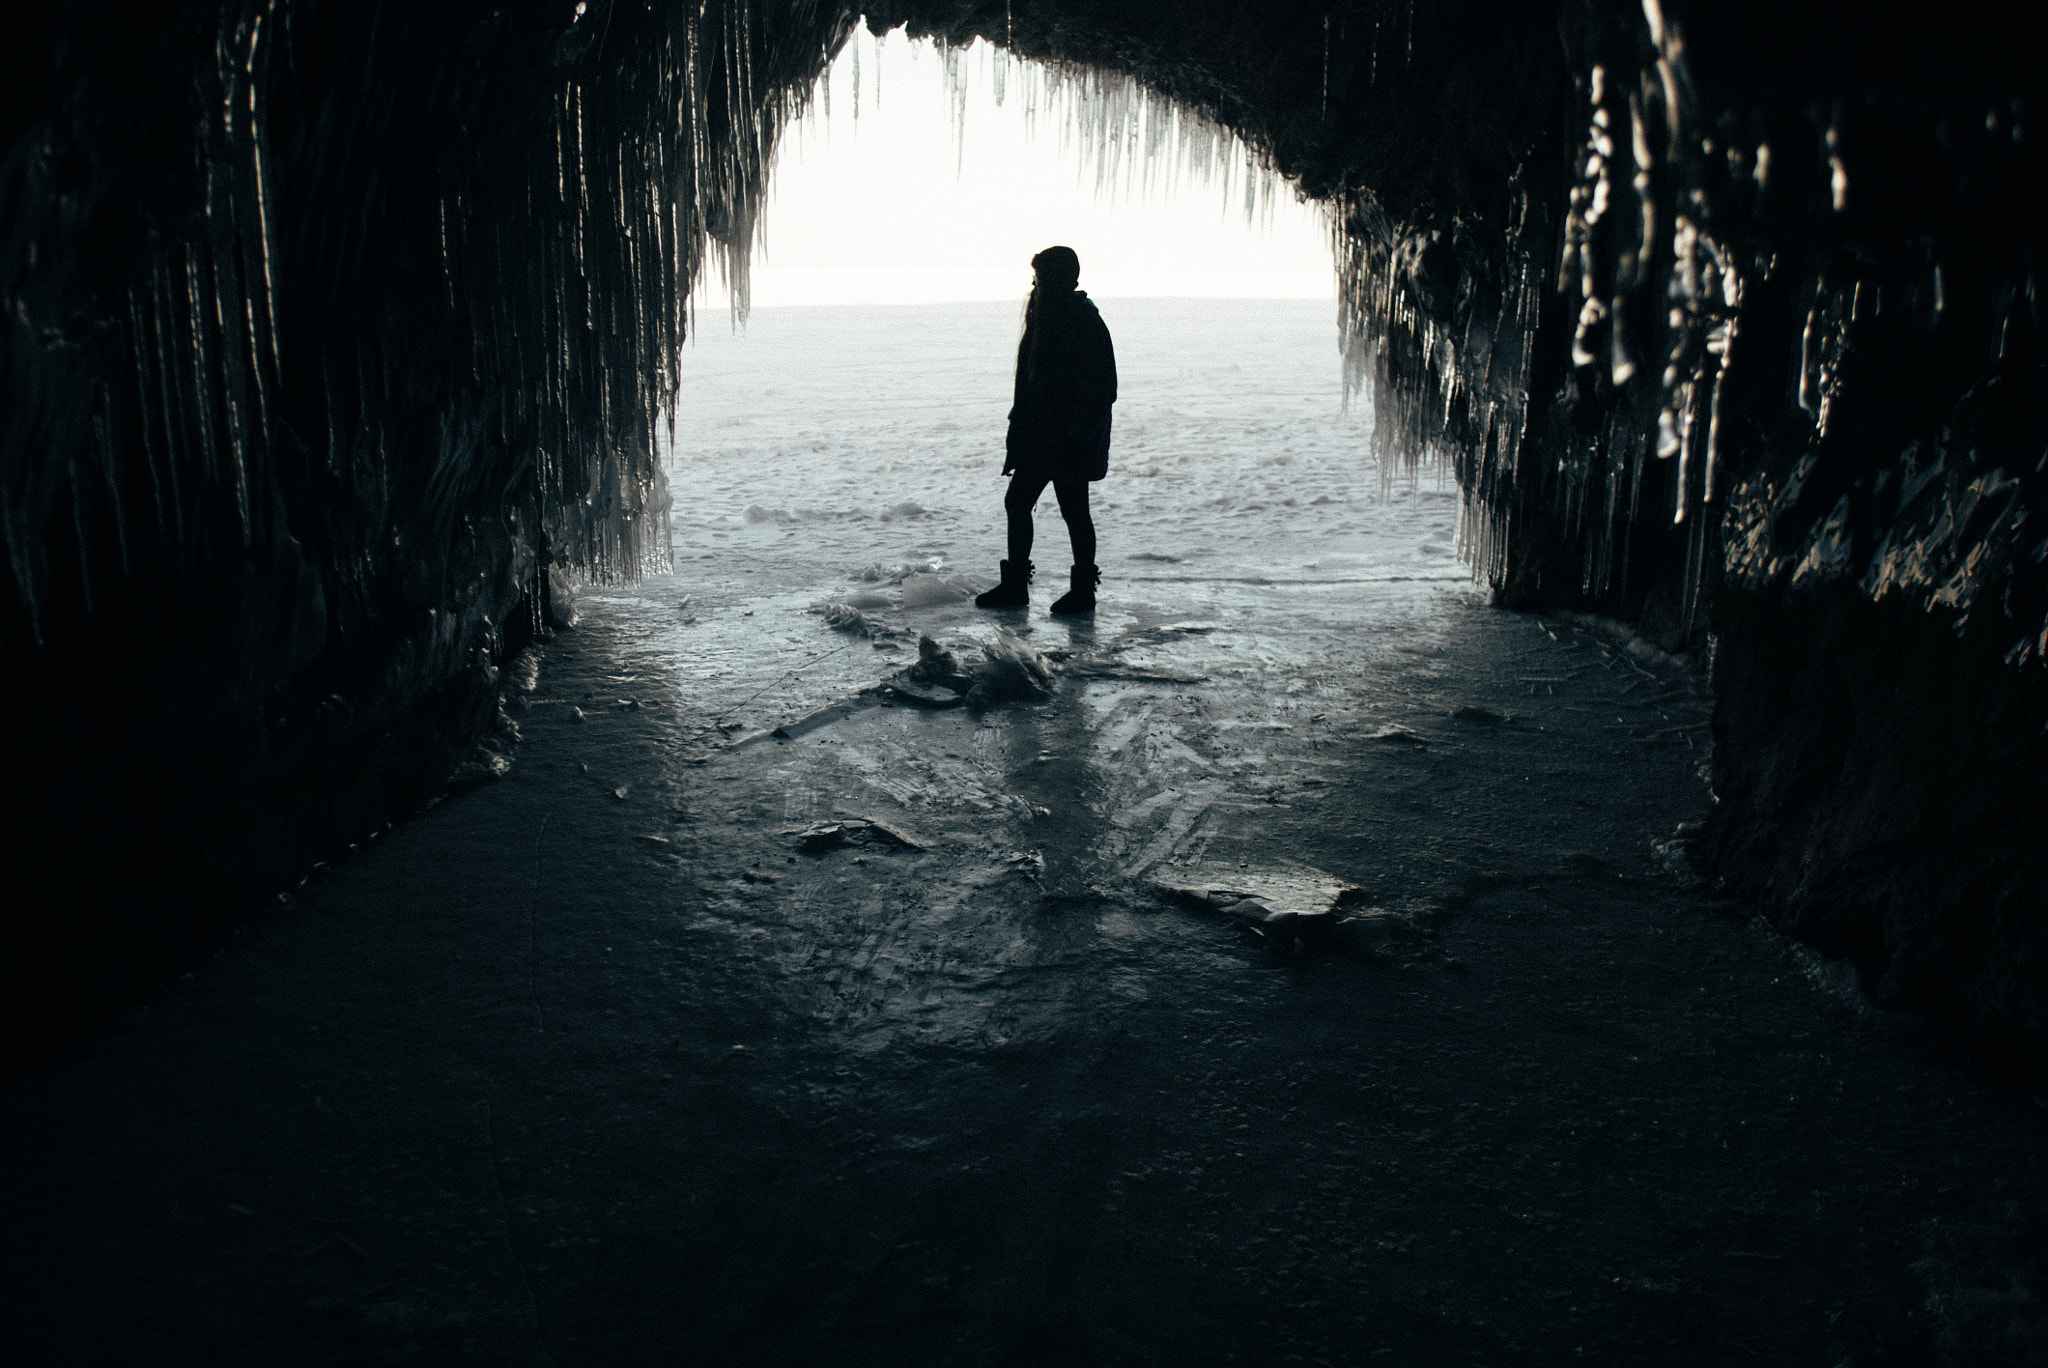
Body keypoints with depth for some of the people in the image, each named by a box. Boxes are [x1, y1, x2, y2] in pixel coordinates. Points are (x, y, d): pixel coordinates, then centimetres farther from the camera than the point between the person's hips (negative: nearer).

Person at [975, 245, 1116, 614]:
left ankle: (1083, 591, 14)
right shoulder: (1044, 317, 11)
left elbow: (1101, 390, -18)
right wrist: (1018, 425, 15)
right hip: (1037, 437, 9)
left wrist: (1077, 438, -21)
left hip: (1069, 441, -9)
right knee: (1016, 503, 10)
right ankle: (1014, 585, 19)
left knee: (1074, 512, 1)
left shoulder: (1086, 325, -16)